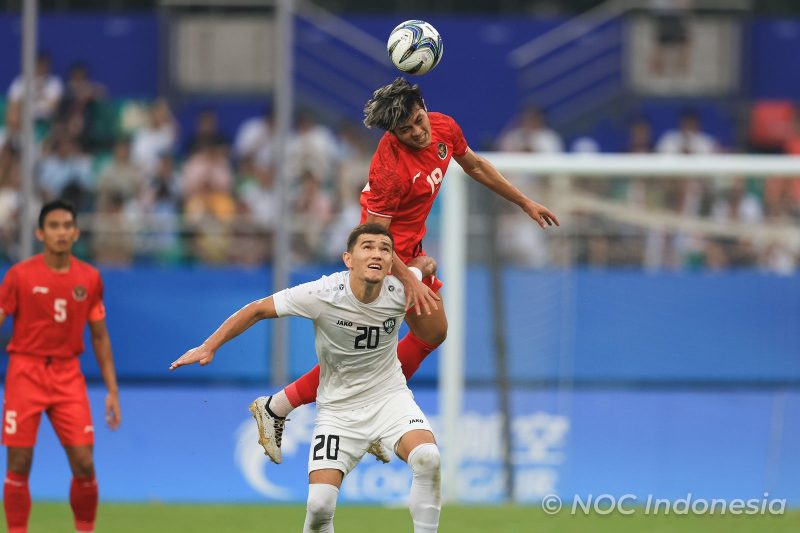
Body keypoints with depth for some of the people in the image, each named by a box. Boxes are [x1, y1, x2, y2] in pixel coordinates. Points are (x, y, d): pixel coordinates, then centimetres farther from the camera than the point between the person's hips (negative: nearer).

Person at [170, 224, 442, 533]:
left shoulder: (401, 290, -16)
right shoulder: (322, 294, -23)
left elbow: (423, 266, 10)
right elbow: (258, 310, -11)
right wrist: (208, 347, -12)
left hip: (389, 396, 1)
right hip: (338, 407, -1)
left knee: (427, 458, -29)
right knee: (319, 504, -15)